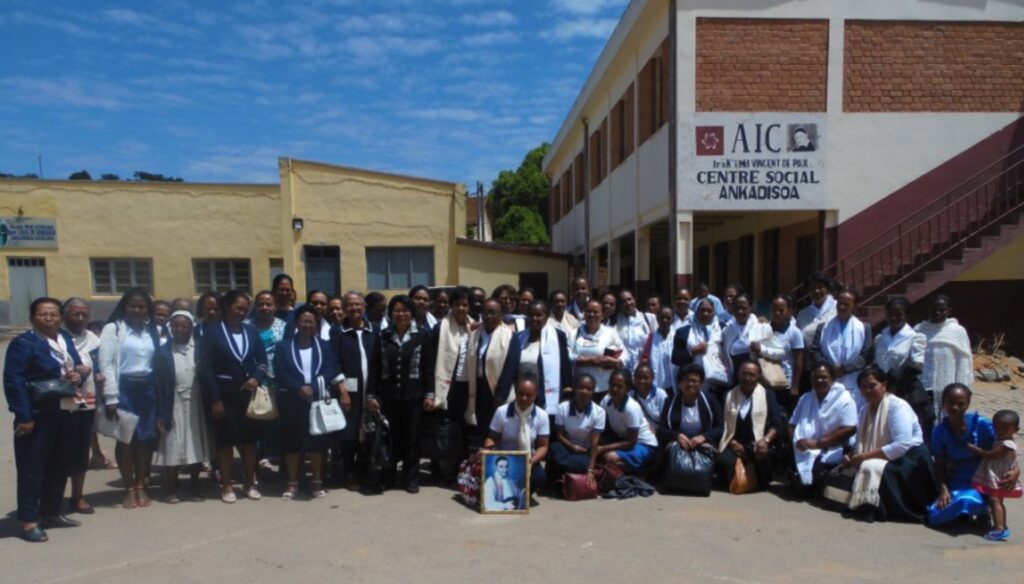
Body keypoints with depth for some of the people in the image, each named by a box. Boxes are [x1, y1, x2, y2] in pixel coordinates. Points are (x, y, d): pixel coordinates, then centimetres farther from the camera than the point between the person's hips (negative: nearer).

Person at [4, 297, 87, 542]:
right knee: (32, 468, 0)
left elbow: (78, 366, 21)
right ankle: (29, 521, 8)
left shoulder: (67, 339, 11)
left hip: (65, 413, 8)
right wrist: (23, 416, -22)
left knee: (59, 466, 15)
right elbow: (13, 381, -17)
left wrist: (79, 375, -5)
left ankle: (51, 513, 28)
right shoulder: (23, 343, -11)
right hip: (37, 416, -7)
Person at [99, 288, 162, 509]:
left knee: (146, 439, 7)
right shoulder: (112, 329, -1)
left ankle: (141, 486, 19)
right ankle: (129, 489, 14)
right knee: (125, 439, 3)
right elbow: (106, 364, -7)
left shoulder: (153, 331, 12)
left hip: (148, 389, 4)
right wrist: (111, 397, -13)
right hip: (124, 388, -4)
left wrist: (161, 396, 3)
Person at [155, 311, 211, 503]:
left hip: (196, 404, 1)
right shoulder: (163, 352, 0)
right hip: (174, 405, -1)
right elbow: (158, 382, -4)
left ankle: (195, 486, 23)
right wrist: (161, 411, -8)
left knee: (196, 445, 8)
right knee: (173, 447, 3)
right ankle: (172, 489, 15)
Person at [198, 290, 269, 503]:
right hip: (224, 393, -3)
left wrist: (256, 378, -12)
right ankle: (226, 486, 18)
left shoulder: (251, 331, 5)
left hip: (248, 392, 3)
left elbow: (262, 360, 9)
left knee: (250, 438, 9)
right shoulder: (213, 332, -6)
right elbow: (206, 368, -9)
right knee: (225, 440, 6)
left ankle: (250, 483, 22)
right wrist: (215, 399, -13)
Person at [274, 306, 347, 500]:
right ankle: (292, 483, 17)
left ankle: (317, 482, 20)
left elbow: (331, 370, -4)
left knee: (317, 441, 7)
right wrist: (299, 388, -18)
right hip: (292, 401, -1)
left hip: (318, 401, 1)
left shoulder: (323, 346, 6)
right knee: (292, 442, 5)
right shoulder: (283, 346, 3)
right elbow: (280, 374, -6)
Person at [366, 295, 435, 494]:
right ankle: (386, 477, 17)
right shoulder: (383, 337, 4)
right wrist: (371, 395, -1)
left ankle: (411, 478, 18)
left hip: (413, 396, -1)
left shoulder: (421, 336, 0)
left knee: (411, 438, 7)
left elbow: (428, 368, 1)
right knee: (389, 437, 5)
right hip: (388, 396, 1)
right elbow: (374, 368, 4)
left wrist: (429, 394, -4)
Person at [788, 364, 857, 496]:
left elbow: (849, 429, -15)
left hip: (832, 450, -5)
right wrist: (796, 440, -10)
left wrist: (817, 443, -20)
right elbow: (792, 424, 14)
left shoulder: (844, 399, -4)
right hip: (805, 449, 5)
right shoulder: (805, 398, 15)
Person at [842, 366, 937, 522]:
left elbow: (902, 446, -27)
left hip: (909, 460, -8)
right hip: (885, 460, 8)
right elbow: (861, 443, 4)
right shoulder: (865, 409, 8)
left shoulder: (898, 406, -16)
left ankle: (873, 509, -18)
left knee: (871, 467, -31)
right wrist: (851, 457, -18)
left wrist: (866, 456, -27)